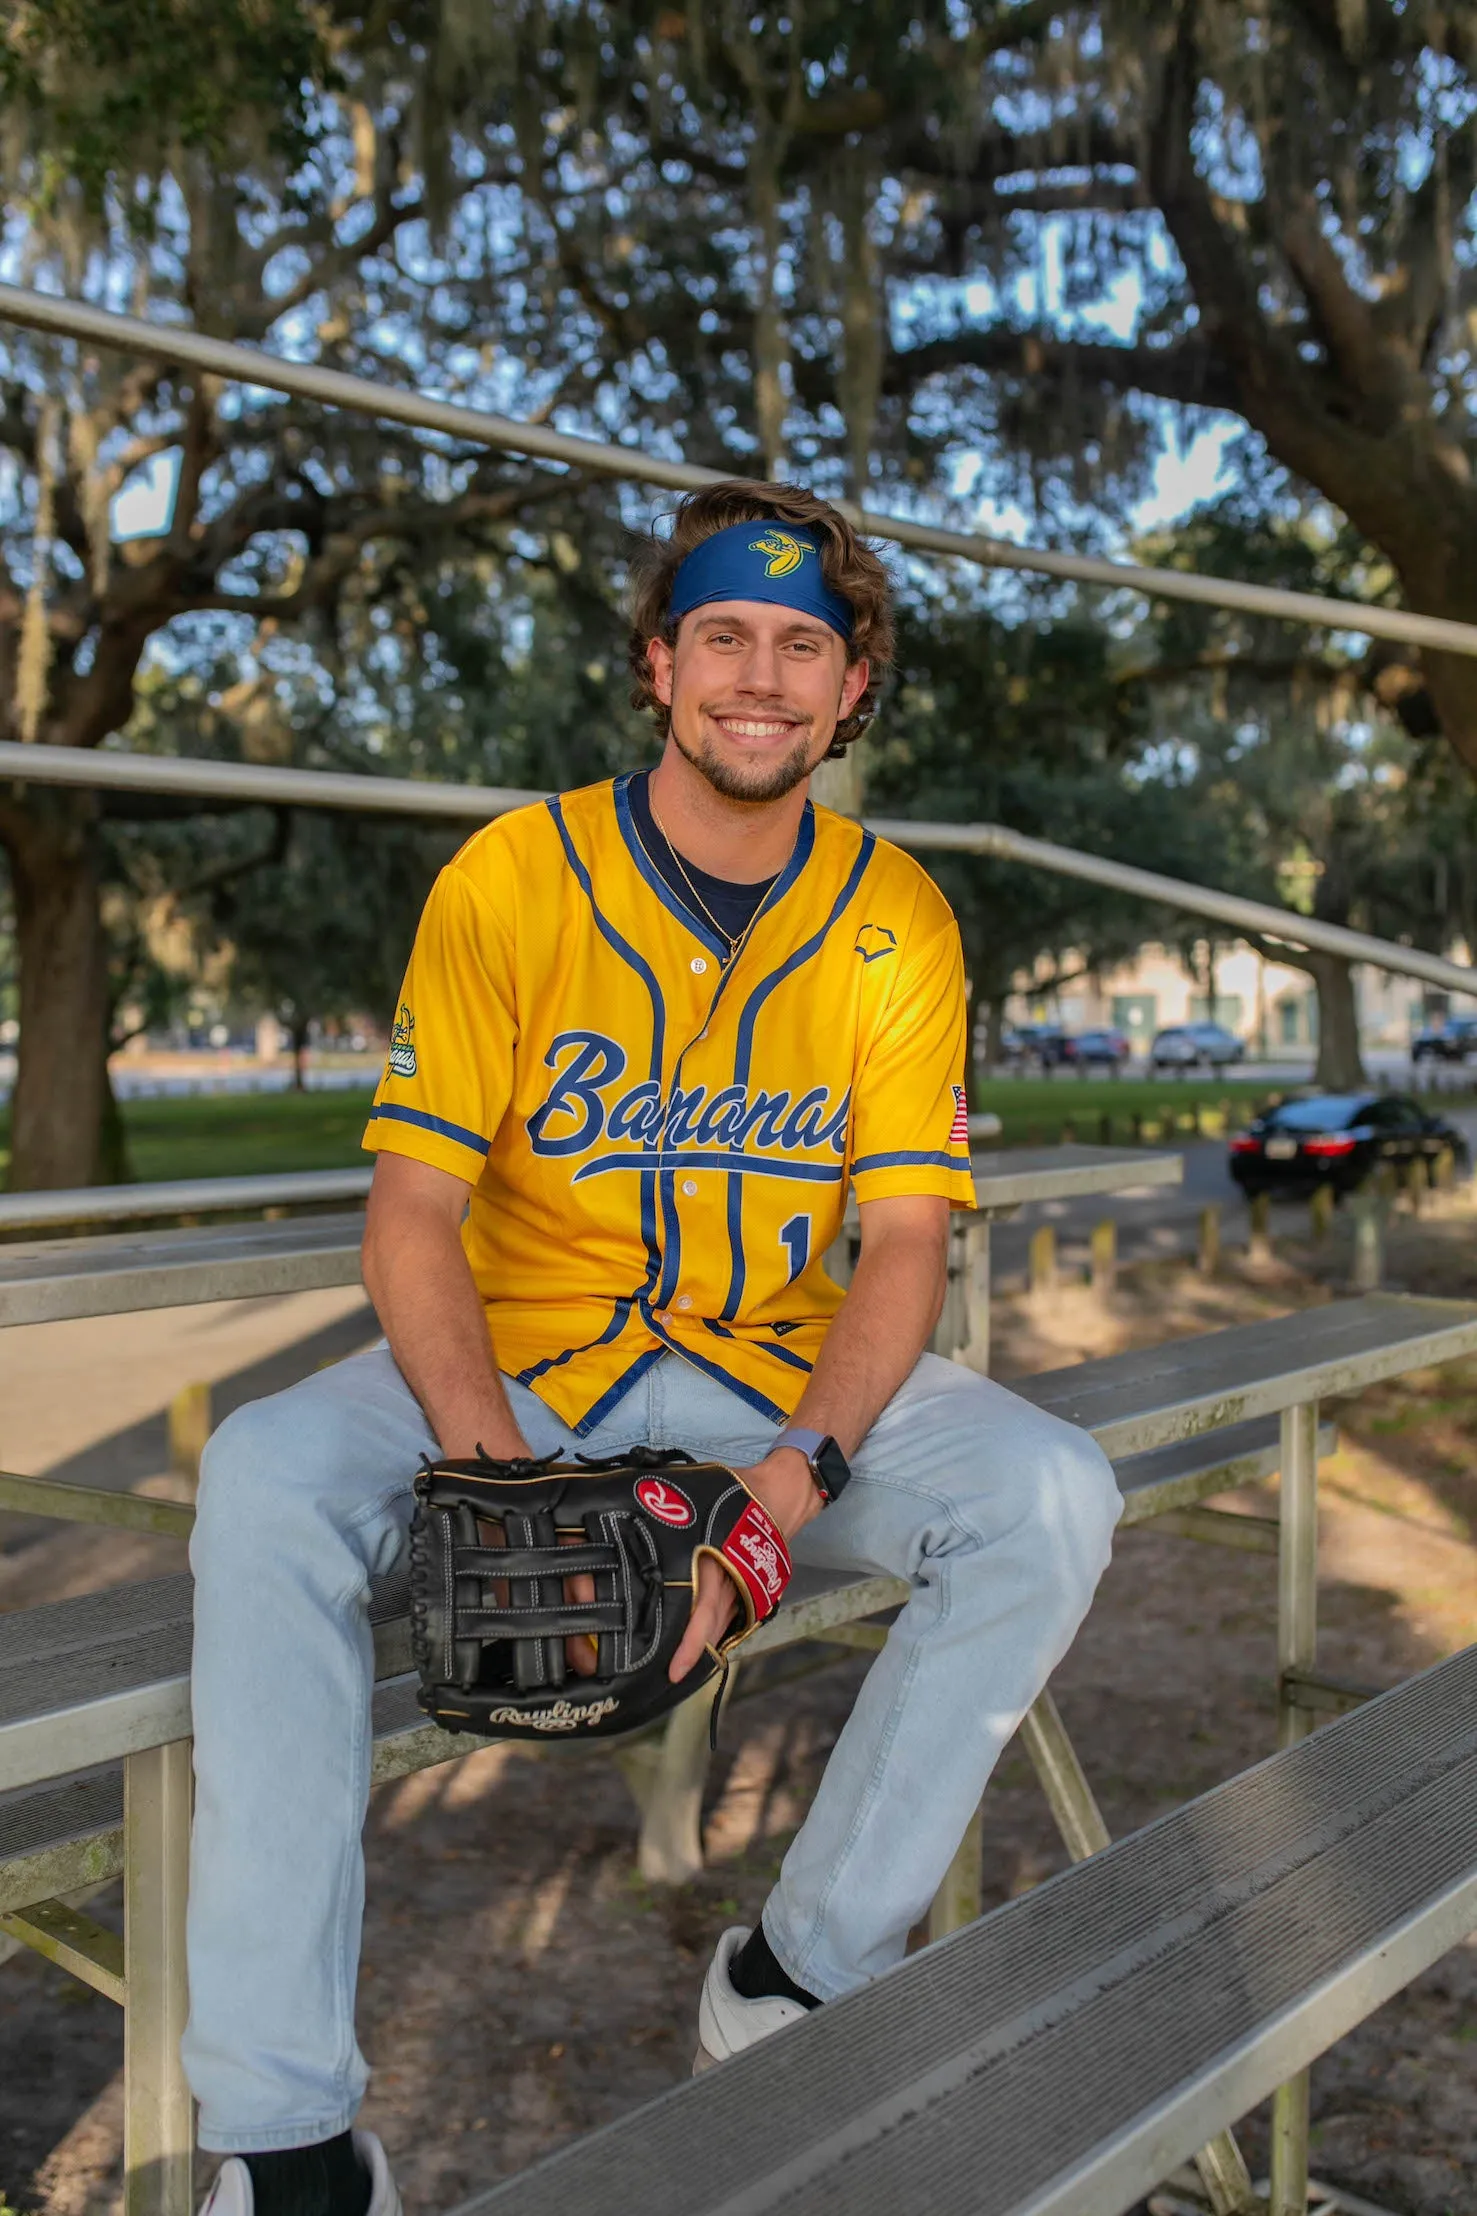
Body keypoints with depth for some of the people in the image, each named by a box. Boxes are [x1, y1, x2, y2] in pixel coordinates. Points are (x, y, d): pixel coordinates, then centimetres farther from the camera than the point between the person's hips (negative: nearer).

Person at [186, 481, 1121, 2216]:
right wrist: (496, 1471, -27)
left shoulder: (897, 921, -2)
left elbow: (906, 1241, -6)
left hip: (785, 1373, 2)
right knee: (268, 1481, -29)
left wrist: (798, 1475, -23)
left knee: (1049, 1498, -23)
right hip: (517, 1362, -1)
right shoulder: (512, 877, -8)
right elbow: (414, 1213, -11)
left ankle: (798, 1976, -8)